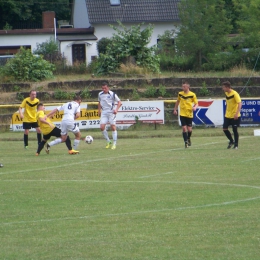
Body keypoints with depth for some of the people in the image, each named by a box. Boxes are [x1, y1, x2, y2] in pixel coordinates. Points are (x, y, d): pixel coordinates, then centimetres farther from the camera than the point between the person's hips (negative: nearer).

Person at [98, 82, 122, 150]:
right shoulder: (100, 94, 6)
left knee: (113, 127, -6)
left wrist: (116, 109, -18)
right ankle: (108, 142, 9)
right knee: (102, 127, -8)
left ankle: (114, 144, 1)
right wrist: (99, 110, 14)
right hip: (104, 112, 4)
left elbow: (119, 102, -5)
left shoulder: (112, 94, -9)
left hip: (111, 112, -4)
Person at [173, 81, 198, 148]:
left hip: (189, 114, -1)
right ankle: (186, 142, -1)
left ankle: (188, 138, 34)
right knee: (184, 128, -9)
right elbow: (177, 102, 18)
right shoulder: (180, 94, 2)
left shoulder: (192, 95, -6)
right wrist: (175, 109, 18)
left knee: (189, 129, 3)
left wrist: (195, 107, -22)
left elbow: (196, 103, -1)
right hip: (182, 114, 1)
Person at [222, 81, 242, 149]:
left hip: (235, 116, -7)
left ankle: (236, 144, 11)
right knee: (225, 129, 1)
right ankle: (231, 141, 22)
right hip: (228, 115, 7)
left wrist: (237, 113, -33)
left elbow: (239, 103, -24)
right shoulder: (226, 93, 5)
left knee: (235, 130, -3)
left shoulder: (235, 94, -18)